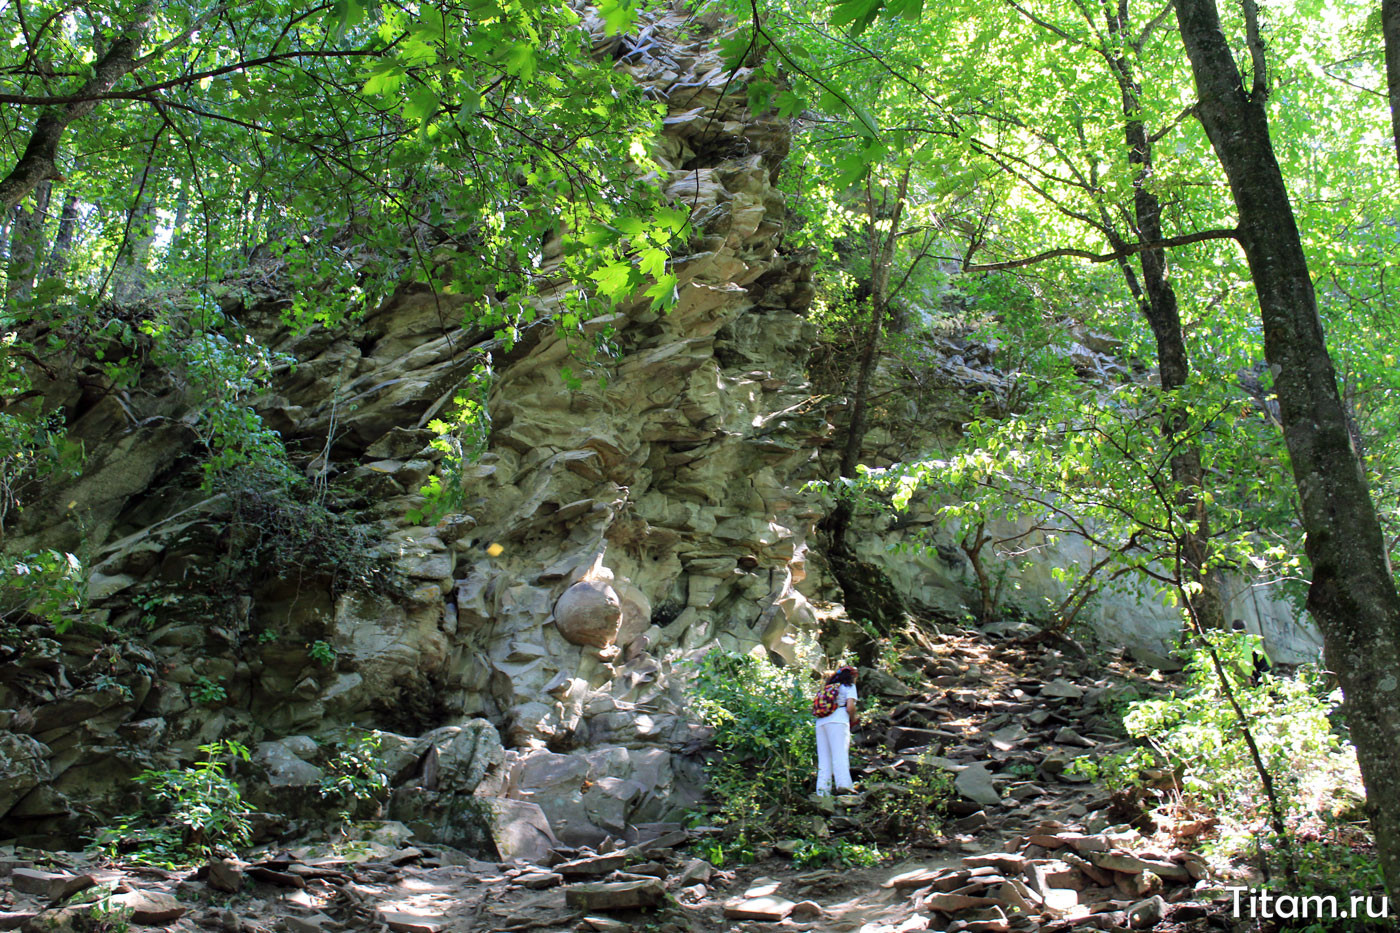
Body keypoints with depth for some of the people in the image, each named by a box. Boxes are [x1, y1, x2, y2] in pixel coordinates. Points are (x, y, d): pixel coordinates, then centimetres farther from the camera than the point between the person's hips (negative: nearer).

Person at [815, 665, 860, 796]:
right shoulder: (849, 687, 11)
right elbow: (850, 707, -5)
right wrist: (854, 720, 12)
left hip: (821, 722, 6)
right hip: (838, 721, -6)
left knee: (824, 757, 4)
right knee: (840, 753, -13)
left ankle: (822, 789, -4)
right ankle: (843, 784, -28)